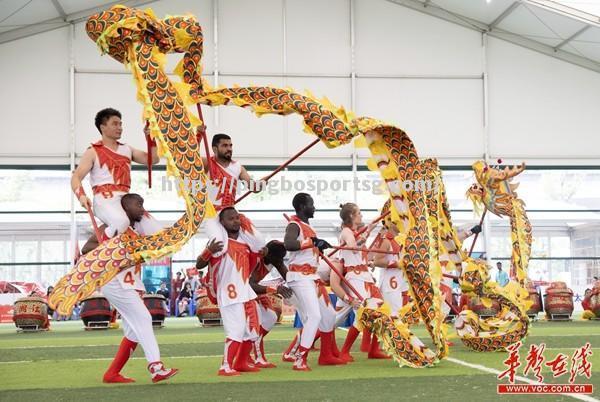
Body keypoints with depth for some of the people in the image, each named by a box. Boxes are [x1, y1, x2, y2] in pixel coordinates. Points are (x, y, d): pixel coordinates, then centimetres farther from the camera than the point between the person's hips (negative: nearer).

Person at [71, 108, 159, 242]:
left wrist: (150, 138, 6)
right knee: (121, 222, -38)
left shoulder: (127, 149, 22)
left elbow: (153, 159, 19)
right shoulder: (93, 152, 6)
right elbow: (76, 177, -1)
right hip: (105, 200, -6)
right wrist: (81, 196, -20)